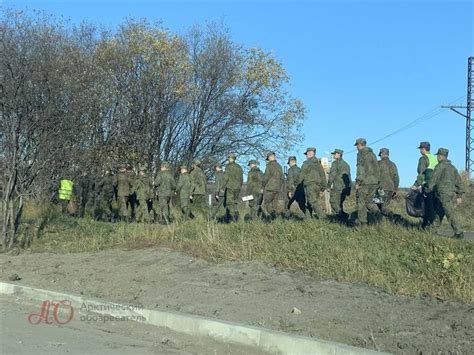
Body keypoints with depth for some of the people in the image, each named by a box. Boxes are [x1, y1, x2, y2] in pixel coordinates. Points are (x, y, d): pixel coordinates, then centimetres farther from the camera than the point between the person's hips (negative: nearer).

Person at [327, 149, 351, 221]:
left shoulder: (335, 163, -4)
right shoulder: (346, 164, 20)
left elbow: (332, 175, -12)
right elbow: (349, 176, 20)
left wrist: (329, 186, -7)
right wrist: (348, 189, 21)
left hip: (337, 187, -8)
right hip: (345, 187, 8)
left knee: (333, 202, -6)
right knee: (339, 204, 12)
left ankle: (343, 215, -20)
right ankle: (341, 218, 6)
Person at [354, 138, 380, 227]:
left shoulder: (361, 154, -7)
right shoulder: (372, 154, 18)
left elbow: (360, 169, -16)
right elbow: (376, 168, 19)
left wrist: (358, 182, -16)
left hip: (365, 182, -7)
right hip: (374, 182, 7)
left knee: (361, 201, 2)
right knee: (368, 200, 16)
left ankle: (362, 222, 1)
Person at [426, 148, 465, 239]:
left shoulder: (440, 166, -6)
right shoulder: (452, 167, 19)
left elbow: (433, 179, -10)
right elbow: (459, 181, 18)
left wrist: (428, 189, 0)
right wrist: (459, 195, 17)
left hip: (443, 193, -8)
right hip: (451, 192, 8)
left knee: (451, 213, -9)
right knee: (439, 211, 14)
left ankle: (459, 233, -11)